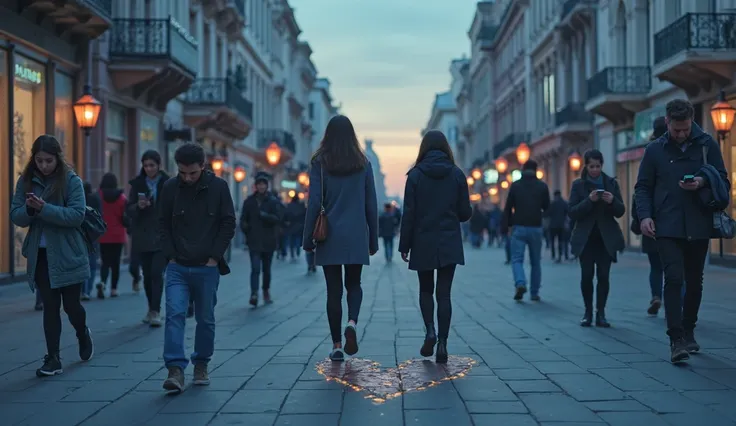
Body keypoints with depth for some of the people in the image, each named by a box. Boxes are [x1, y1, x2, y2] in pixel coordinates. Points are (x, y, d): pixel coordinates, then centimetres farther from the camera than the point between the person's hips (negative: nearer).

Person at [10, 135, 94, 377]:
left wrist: (44, 208, -27)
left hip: (68, 254, -3)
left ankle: (83, 335, 37)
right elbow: (16, 217, 1)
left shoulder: (71, 181, -8)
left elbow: (77, 215, -17)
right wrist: (29, 209, -21)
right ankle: (53, 359, 9)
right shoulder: (26, 181, 3)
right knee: (50, 307, 4)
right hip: (40, 254, 3)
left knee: (71, 304, 6)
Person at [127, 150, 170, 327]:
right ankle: (152, 309, 23)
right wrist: (138, 206, -15)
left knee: (157, 273, -12)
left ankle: (155, 312, -12)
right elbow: (129, 210, 6)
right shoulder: (137, 184, 6)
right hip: (142, 237, 3)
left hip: (162, 237, -3)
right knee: (147, 275, 10)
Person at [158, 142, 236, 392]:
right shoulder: (170, 188, 0)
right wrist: (170, 256, -1)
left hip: (207, 268, 0)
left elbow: (229, 224, -1)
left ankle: (201, 365, 24)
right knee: (174, 314, -11)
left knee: (205, 319, 8)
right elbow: (163, 224, 7)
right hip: (177, 267, 1)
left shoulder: (218, 187, -3)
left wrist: (215, 257, -6)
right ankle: (175, 370, -12)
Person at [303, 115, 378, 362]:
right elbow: (371, 205, 4)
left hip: (329, 237, -1)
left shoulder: (320, 163, -3)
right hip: (356, 237, 1)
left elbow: (314, 203, -7)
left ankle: (337, 346, 7)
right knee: (354, 284, 16)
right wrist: (373, 239, 12)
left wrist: (308, 239, 0)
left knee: (333, 290, 6)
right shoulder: (363, 164, 2)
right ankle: (352, 323, -11)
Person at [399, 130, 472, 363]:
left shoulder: (415, 175, -5)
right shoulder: (457, 174, 0)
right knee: (444, 293, 4)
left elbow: (409, 213, -6)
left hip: (423, 243, -1)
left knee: (426, 290, 16)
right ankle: (442, 343, -1)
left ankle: (430, 331, -2)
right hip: (449, 244, 1)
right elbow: (465, 213, 0)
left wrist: (404, 245, 0)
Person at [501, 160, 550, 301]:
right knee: (536, 262, 11)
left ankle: (520, 284, -24)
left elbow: (508, 208, -1)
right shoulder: (542, 186, 2)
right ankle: (535, 293, 10)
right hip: (536, 228, 1)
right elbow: (547, 207, 8)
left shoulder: (515, 185, 0)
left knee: (517, 259, 0)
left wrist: (505, 226, 3)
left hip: (519, 227, -1)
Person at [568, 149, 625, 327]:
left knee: (603, 275, -5)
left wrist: (612, 201, -16)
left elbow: (621, 212, 4)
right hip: (586, 238, -1)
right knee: (587, 275, -5)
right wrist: (589, 200, -19)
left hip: (606, 238, 1)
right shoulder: (578, 185, 3)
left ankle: (600, 313, 1)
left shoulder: (611, 183, 7)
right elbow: (572, 212, -5)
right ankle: (588, 311, 9)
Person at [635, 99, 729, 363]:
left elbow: (723, 182, 6)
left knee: (694, 282, 12)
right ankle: (676, 340, -13)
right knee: (674, 279, -13)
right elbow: (643, 187, 6)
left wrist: (703, 182, -15)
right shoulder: (655, 150, 4)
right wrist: (645, 215, -9)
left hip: (698, 227, 2)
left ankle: (688, 332, 29)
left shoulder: (707, 145, 5)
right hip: (667, 228, -2)